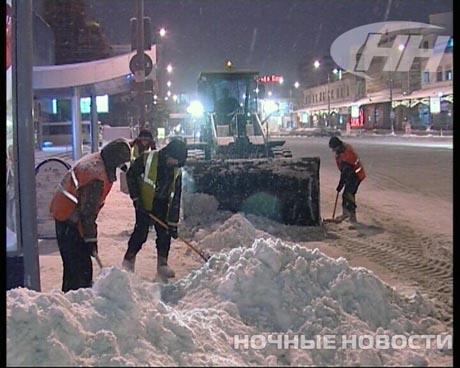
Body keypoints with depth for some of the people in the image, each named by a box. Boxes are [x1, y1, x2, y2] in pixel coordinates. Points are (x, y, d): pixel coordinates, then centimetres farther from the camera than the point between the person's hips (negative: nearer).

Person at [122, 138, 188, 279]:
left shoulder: (177, 171, -6)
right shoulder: (147, 158, -17)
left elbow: (175, 199, -5)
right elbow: (131, 175, -6)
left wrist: (173, 223, -7)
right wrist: (136, 198, -11)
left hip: (162, 207, 4)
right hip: (144, 204, -4)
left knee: (165, 234, 2)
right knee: (140, 233, -8)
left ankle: (162, 265, 15)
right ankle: (128, 262, 8)